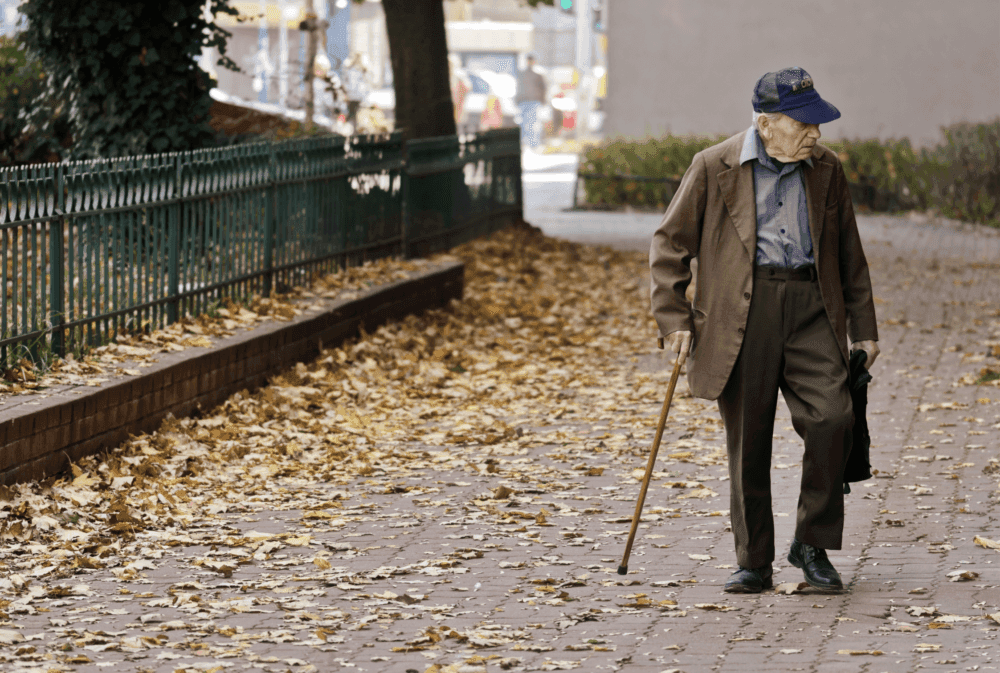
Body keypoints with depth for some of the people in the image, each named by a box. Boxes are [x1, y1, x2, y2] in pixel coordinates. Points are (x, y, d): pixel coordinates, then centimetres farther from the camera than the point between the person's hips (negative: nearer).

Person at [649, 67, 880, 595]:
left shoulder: (826, 171, 12)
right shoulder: (714, 168, 2)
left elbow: (849, 254, 20)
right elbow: (670, 243, 5)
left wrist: (863, 329, 18)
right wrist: (673, 319, -2)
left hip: (811, 308, 2)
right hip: (741, 315, -2)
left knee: (832, 418, -15)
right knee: (747, 443, 0)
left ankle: (813, 546, 1)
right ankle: (754, 563, 13)